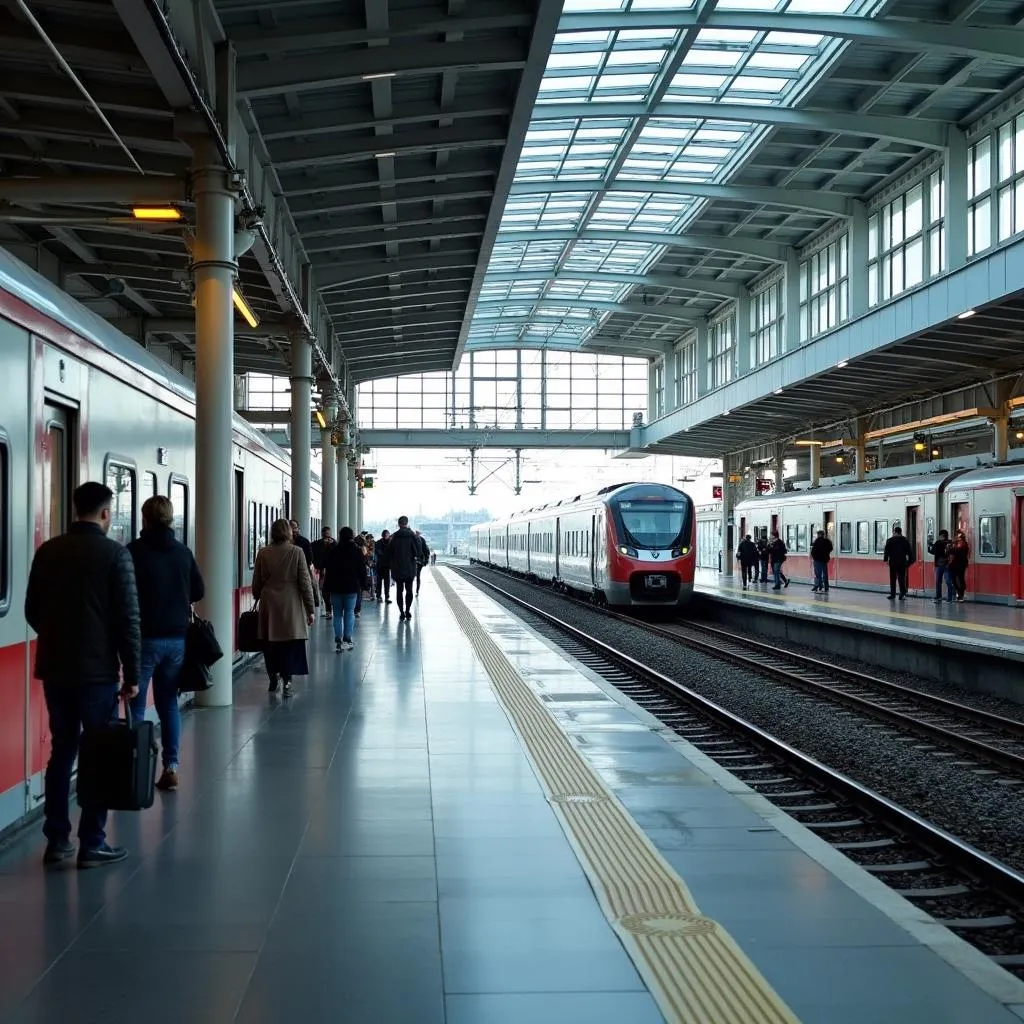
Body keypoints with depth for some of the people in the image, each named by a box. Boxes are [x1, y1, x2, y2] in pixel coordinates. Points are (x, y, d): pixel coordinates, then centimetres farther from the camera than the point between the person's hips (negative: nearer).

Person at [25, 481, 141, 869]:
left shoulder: (47, 551, 4)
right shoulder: (114, 553, -10)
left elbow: (32, 610, 12)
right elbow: (128, 618, -12)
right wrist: (132, 673, -6)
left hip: (54, 668, 5)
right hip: (97, 669, -5)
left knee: (61, 752, 14)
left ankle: (56, 840, 17)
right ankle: (92, 844, 5)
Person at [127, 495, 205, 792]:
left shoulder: (135, 551, -11)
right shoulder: (183, 552, 5)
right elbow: (199, 591, 12)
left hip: (145, 636, -4)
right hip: (177, 637, 5)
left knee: (136, 704, 2)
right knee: (168, 702, 11)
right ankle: (171, 767, 9)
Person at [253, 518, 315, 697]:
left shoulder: (262, 553, 0)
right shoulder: (296, 552, -6)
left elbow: (256, 583, 7)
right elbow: (305, 582, -5)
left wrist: (258, 599, 25)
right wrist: (310, 609, 0)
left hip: (268, 607, 2)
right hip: (291, 607, -2)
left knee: (270, 644, 12)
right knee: (291, 644, 3)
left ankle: (273, 679, 21)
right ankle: (287, 680, -2)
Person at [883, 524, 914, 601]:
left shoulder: (890, 540, -3)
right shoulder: (905, 540, 2)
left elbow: (886, 551, -2)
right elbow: (910, 552, 4)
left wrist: (885, 559, 10)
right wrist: (910, 561, 10)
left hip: (893, 563, -1)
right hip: (902, 563, 1)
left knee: (893, 580, 7)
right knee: (902, 579, 2)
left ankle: (892, 595, 10)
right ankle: (903, 594, -7)